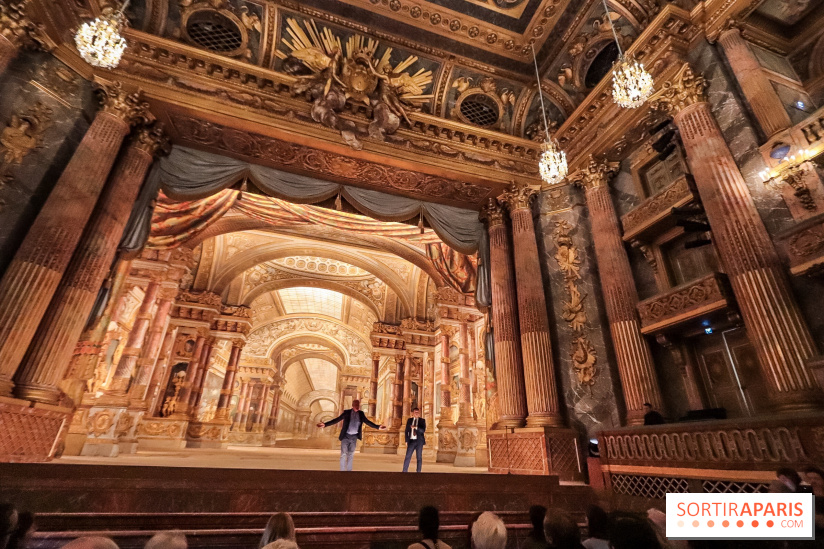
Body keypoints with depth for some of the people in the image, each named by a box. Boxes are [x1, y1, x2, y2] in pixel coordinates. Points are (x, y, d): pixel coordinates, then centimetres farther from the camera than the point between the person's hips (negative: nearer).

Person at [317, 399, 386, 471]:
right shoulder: (347, 412, -9)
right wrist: (325, 424, -20)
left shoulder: (361, 413, 0)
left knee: (350, 455, 11)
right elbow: (336, 420, -11)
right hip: (346, 436, -3)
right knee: (344, 454, -5)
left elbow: (368, 422, 4)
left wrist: (378, 427, -3)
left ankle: (349, 470, 21)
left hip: (354, 437, 3)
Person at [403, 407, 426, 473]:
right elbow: (406, 431, 11)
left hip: (419, 441, -1)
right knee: (407, 457, -3)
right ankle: (404, 471, 2)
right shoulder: (409, 420, 10)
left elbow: (423, 430, -8)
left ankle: (418, 472, 9)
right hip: (411, 441, 1)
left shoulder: (422, 420, 4)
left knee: (419, 457, 2)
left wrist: (416, 427, -22)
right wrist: (406, 441, 3)